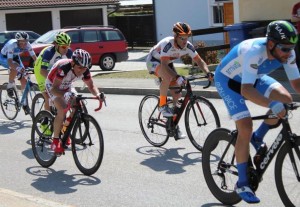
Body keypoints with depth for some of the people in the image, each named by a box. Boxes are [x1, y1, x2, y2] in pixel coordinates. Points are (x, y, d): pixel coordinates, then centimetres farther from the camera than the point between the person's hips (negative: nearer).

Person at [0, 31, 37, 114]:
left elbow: (34, 57, -24)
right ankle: (10, 87, -13)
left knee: (23, 79, -6)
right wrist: (19, 68, -62)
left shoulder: (27, 45, -26)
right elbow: (9, 62, -45)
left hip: (15, 57, 5)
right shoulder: (12, 45, -39)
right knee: (15, 68, -37)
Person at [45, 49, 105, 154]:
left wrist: (98, 94, -34)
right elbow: (54, 89, -42)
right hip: (52, 85, -6)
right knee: (62, 110, -26)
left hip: (66, 86, 6)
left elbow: (91, 86, -12)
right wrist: (65, 95, -60)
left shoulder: (84, 70, -23)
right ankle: (55, 141, -15)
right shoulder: (64, 67, -40)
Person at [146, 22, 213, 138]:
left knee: (177, 94, -5)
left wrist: (208, 73, -32)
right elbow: (164, 65, -43)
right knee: (168, 77, -38)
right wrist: (177, 77, -56)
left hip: (167, 63, 6)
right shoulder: (167, 44, -36)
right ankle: (162, 105, -18)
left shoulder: (188, 46, -20)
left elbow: (199, 61, -14)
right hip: (153, 61, -6)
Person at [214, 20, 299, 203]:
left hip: (254, 77, 6)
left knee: (285, 100, -17)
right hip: (227, 79, -6)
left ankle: (258, 138, 7)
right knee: (246, 128, -18)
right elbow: (246, 90, -49)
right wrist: (271, 104, -61)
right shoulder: (254, 51, -40)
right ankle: (242, 183, -4)